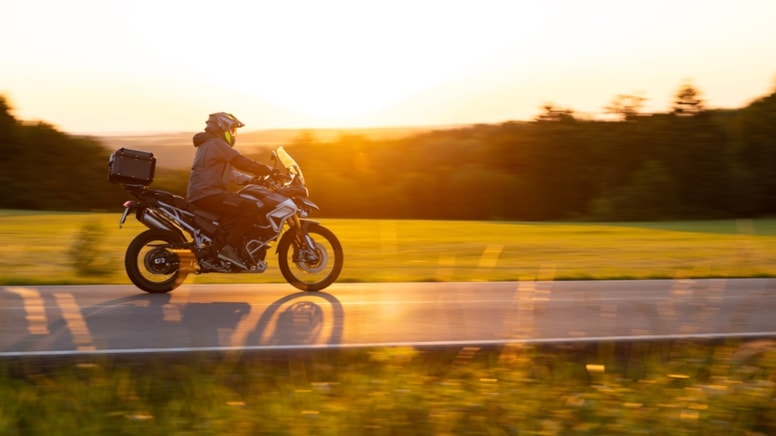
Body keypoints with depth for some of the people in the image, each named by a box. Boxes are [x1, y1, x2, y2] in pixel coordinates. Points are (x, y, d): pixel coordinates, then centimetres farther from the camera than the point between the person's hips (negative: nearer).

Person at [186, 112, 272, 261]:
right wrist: (269, 171, -9)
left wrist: (254, 180, 21)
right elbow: (241, 162, -14)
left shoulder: (209, 145, 27)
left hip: (201, 195, 11)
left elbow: (231, 173, 28)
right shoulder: (216, 144, -6)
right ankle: (229, 246, -18)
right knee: (252, 209, -20)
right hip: (207, 194, -11)